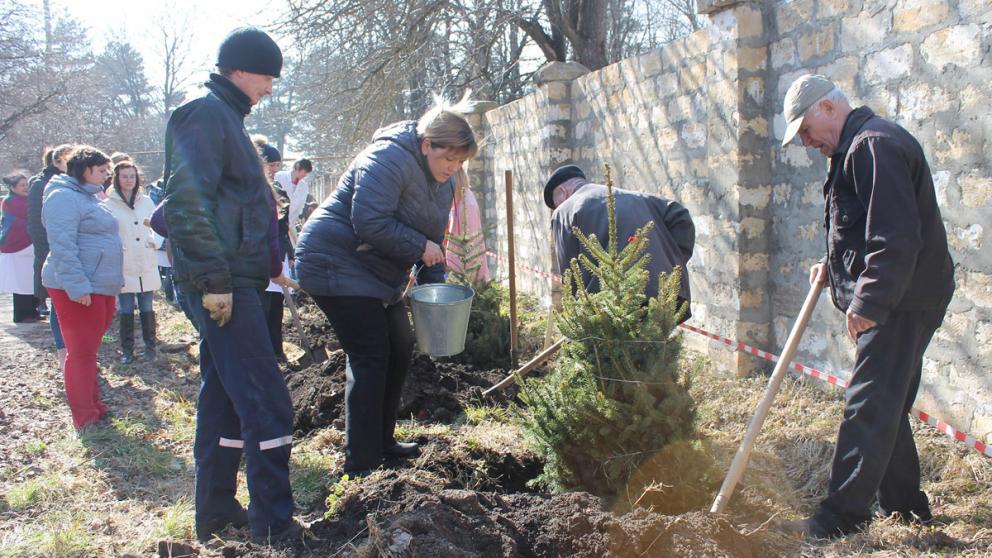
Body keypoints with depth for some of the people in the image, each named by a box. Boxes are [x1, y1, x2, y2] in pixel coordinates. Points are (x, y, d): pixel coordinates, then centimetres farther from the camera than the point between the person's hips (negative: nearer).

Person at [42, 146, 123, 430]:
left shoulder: (88, 197, 19)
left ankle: (94, 406, 26)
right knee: (81, 353, -4)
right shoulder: (63, 197, -13)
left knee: (89, 351, 17)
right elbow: (63, 247, -22)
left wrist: (114, 280, 23)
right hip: (78, 290, -10)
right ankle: (85, 418, 2)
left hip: (101, 287, 10)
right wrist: (77, 286, -27)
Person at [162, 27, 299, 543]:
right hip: (223, 283, -11)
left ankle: (216, 511, 24)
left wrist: (269, 263, 25)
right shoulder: (206, 114, -10)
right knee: (266, 402, -10)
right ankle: (273, 525, -4)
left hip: (231, 280, 11)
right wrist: (214, 279, -22)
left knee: (224, 397, 14)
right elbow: (188, 203, -20)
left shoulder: (224, 117, 21)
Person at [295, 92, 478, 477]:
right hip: (336, 264, -10)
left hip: (378, 274, 10)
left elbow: (431, 237, 15)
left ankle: (382, 441, 26)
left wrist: (434, 285, 3)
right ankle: (360, 465, -5)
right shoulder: (389, 159, -22)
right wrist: (420, 247, -22)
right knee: (370, 358, -11)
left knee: (400, 351, 11)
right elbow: (370, 222, -31)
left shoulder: (443, 183, 9)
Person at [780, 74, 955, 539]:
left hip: (903, 303, -11)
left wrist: (869, 301, -24)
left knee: (869, 405, -10)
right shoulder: (856, 148, 18)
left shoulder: (874, 145, -16)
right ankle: (905, 506, 27)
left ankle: (842, 517, -7)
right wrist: (834, 266, 14)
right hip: (891, 300, 11)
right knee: (886, 405, 16)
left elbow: (896, 237, -25)